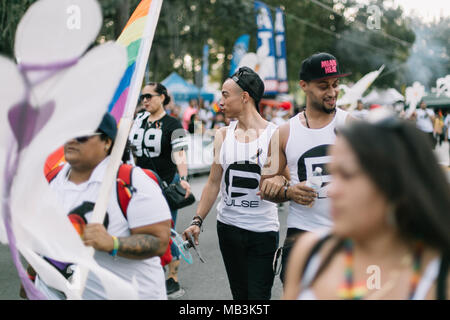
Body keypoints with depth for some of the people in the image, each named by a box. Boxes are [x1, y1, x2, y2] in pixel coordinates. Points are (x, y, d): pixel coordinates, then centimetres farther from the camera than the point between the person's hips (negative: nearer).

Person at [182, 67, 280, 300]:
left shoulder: (274, 135, -8)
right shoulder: (223, 135, 5)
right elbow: (214, 183, 10)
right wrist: (197, 221, 6)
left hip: (263, 230, -4)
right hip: (228, 226, 4)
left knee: (258, 294, -3)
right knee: (239, 293, 14)